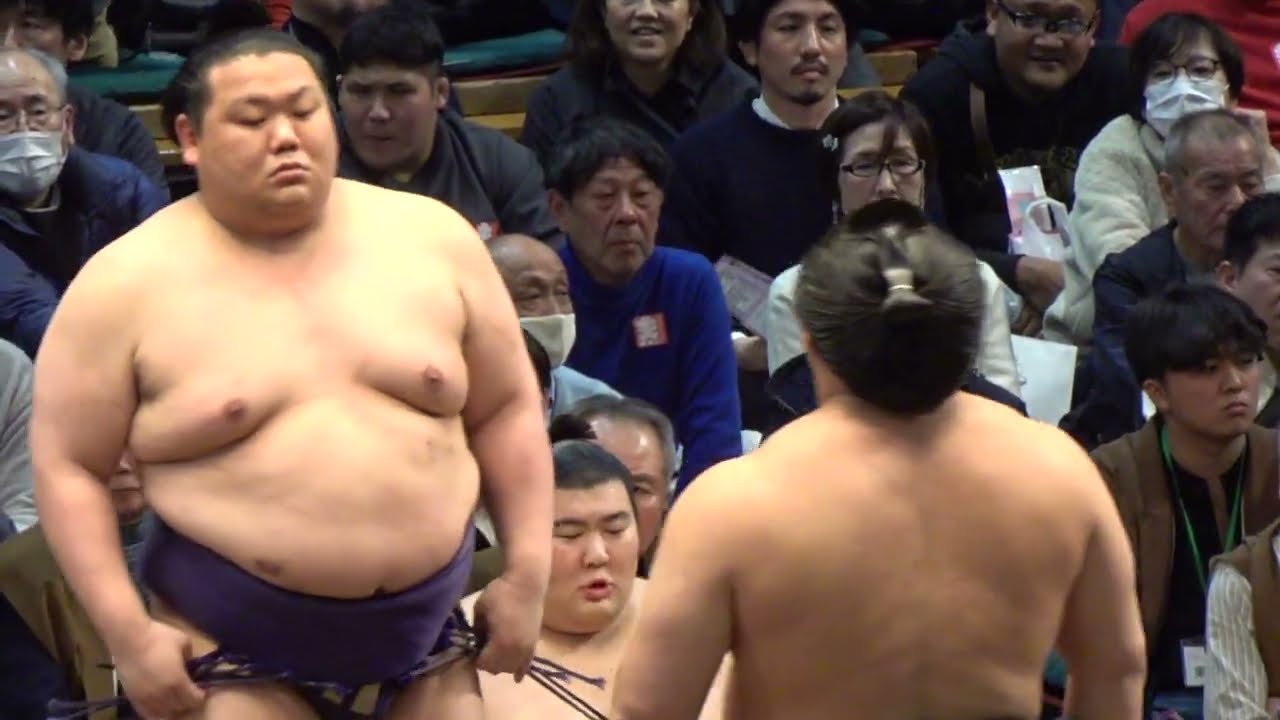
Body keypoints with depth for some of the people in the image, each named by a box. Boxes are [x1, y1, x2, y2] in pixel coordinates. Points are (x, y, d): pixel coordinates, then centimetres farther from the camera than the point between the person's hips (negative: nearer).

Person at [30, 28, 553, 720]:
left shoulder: (431, 237, 3)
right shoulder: (128, 285, -5)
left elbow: (506, 409, 10)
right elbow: (67, 465, -4)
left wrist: (527, 575, 4)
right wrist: (127, 632, -11)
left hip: (428, 634, 3)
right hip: (233, 648, -3)